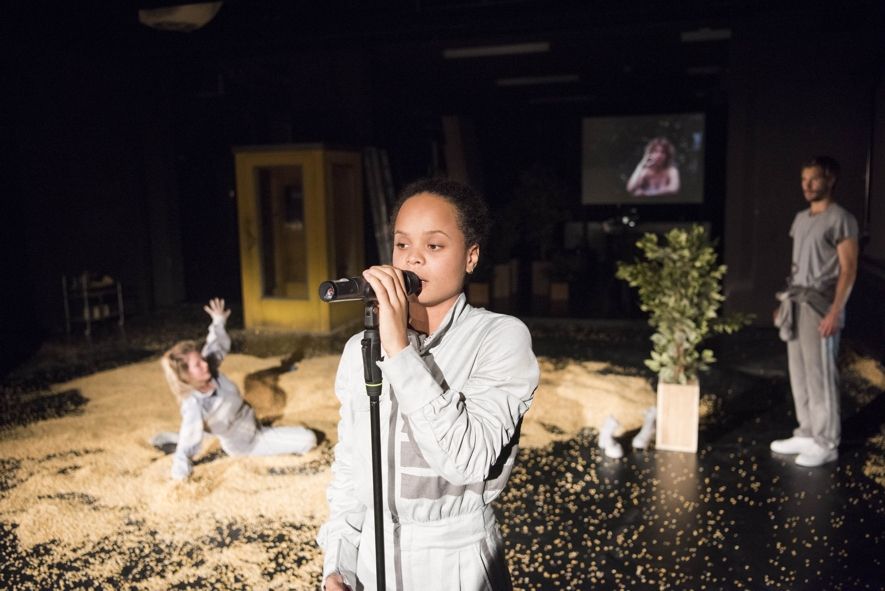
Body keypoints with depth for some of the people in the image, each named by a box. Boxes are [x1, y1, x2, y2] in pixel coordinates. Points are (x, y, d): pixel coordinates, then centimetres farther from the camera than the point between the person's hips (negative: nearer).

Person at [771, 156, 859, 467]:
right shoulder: (800, 218, 14)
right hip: (796, 304, 8)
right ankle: (807, 434, 22)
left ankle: (826, 443, 7)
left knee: (820, 375, -3)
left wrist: (835, 312, -19)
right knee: (799, 373, 11)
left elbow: (848, 269, -13)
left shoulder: (841, 219, -10)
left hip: (820, 306, -8)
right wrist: (785, 302, 17)